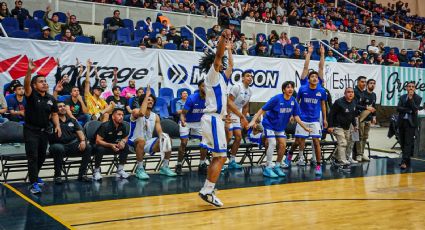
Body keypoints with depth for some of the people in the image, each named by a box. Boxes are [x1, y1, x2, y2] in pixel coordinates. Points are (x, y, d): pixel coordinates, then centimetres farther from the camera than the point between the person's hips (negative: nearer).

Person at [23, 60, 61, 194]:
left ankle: (34, 175, 39)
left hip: (45, 131, 5)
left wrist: (57, 126, -6)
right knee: (33, 157, -9)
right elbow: (26, 85, -30)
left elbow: (54, 114, 11)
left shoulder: (51, 99, 4)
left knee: (42, 156, 17)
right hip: (31, 130, -5)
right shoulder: (31, 95, -10)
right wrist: (29, 71, -46)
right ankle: (34, 184, -9)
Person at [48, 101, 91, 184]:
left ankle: (82, 174, -8)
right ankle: (57, 175, -21)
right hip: (58, 145, -4)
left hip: (72, 144, 5)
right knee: (59, 149, -39)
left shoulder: (72, 120, 16)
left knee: (87, 148, -18)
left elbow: (79, 131, 9)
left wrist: (83, 140, -10)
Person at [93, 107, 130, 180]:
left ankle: (120, 170, -6)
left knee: (125, 146, -18)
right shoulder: (105, 126, -23)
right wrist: (110, 145, -40)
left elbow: (126, 137, 8)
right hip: (102, 145, -5)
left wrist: (123, 141, -18)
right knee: (100, 149, -37)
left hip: (113, 145, 5)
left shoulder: (123, 126, -8)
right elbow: (98, 141, -26)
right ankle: (96, 171, -16)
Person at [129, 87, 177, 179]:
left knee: (168, 140, -10)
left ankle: (164, 167, 3)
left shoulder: (155, 116, 7)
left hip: (148, 143, 6)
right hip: (134, 142, -6)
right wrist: (147, 95, -29)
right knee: (141, 141, -40)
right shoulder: (136, 112, -11)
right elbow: (142, 113, -36)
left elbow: (159, 131, 0)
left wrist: (163, 136, -25)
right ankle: (139, 169, -26)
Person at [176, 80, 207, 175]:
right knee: (184, 142, -14)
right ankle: (179, 165, 1)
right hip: (186, 122, -4)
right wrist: (183, 121, -45)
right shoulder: (192, 98, -26)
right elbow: (182, 113, -23)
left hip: (199, 122, 4)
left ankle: (202, 165, 5)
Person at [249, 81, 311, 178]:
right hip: (269, 125, -6)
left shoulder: (293, 101, -7)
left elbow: (296, 116, 2)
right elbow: (263, 109, -19)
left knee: (283, 145, 1)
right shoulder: (277, 98, -21)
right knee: (272, 143, -19)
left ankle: (277, 167, 18)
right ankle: (268, 168, -11)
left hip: (280, 127, 6)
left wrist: (305, 127, 0)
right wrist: (253, 121, -28)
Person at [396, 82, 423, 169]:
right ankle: (407, 161, 20)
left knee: (408, 143, -10)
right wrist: (409, 110, -13)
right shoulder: (402, 97, 11)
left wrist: (411, 98, -20)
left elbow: (415, 109, -14)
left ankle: (404, 162, -13)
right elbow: (398, 108, -2)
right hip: (402, 122, 4)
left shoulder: (418, 98, 0)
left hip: (411, 123, -4)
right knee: (402, 143, 8)